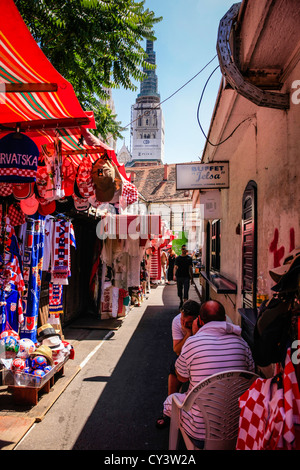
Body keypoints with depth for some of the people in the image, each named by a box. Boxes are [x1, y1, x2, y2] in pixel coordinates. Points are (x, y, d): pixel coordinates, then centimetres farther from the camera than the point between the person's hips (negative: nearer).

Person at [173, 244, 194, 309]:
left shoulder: (189, 258, 5)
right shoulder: (178, 258, 3)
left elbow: (190, 268, 8)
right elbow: (175, 267, -5)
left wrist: (192, 278, 8)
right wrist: (174, 275, -21)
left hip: (186, 277, -1)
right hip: (179, 277, 1)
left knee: (186, 292, -8)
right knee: (179, 291, 12)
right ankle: (181, 301, 36)